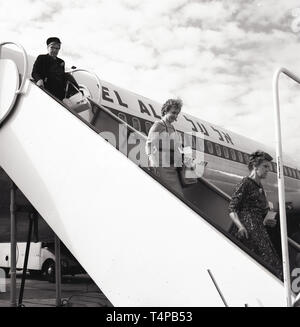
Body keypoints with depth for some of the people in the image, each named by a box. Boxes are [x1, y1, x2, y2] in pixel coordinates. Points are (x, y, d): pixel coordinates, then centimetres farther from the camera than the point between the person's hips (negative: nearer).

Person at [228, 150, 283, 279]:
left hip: (259, 231, 8)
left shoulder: (259, 187, 24)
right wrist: (241, 226, -23)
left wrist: (265, 222, 15)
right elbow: (232, 210, -8)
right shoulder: (245, 183, -1)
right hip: (249, 232, -8)